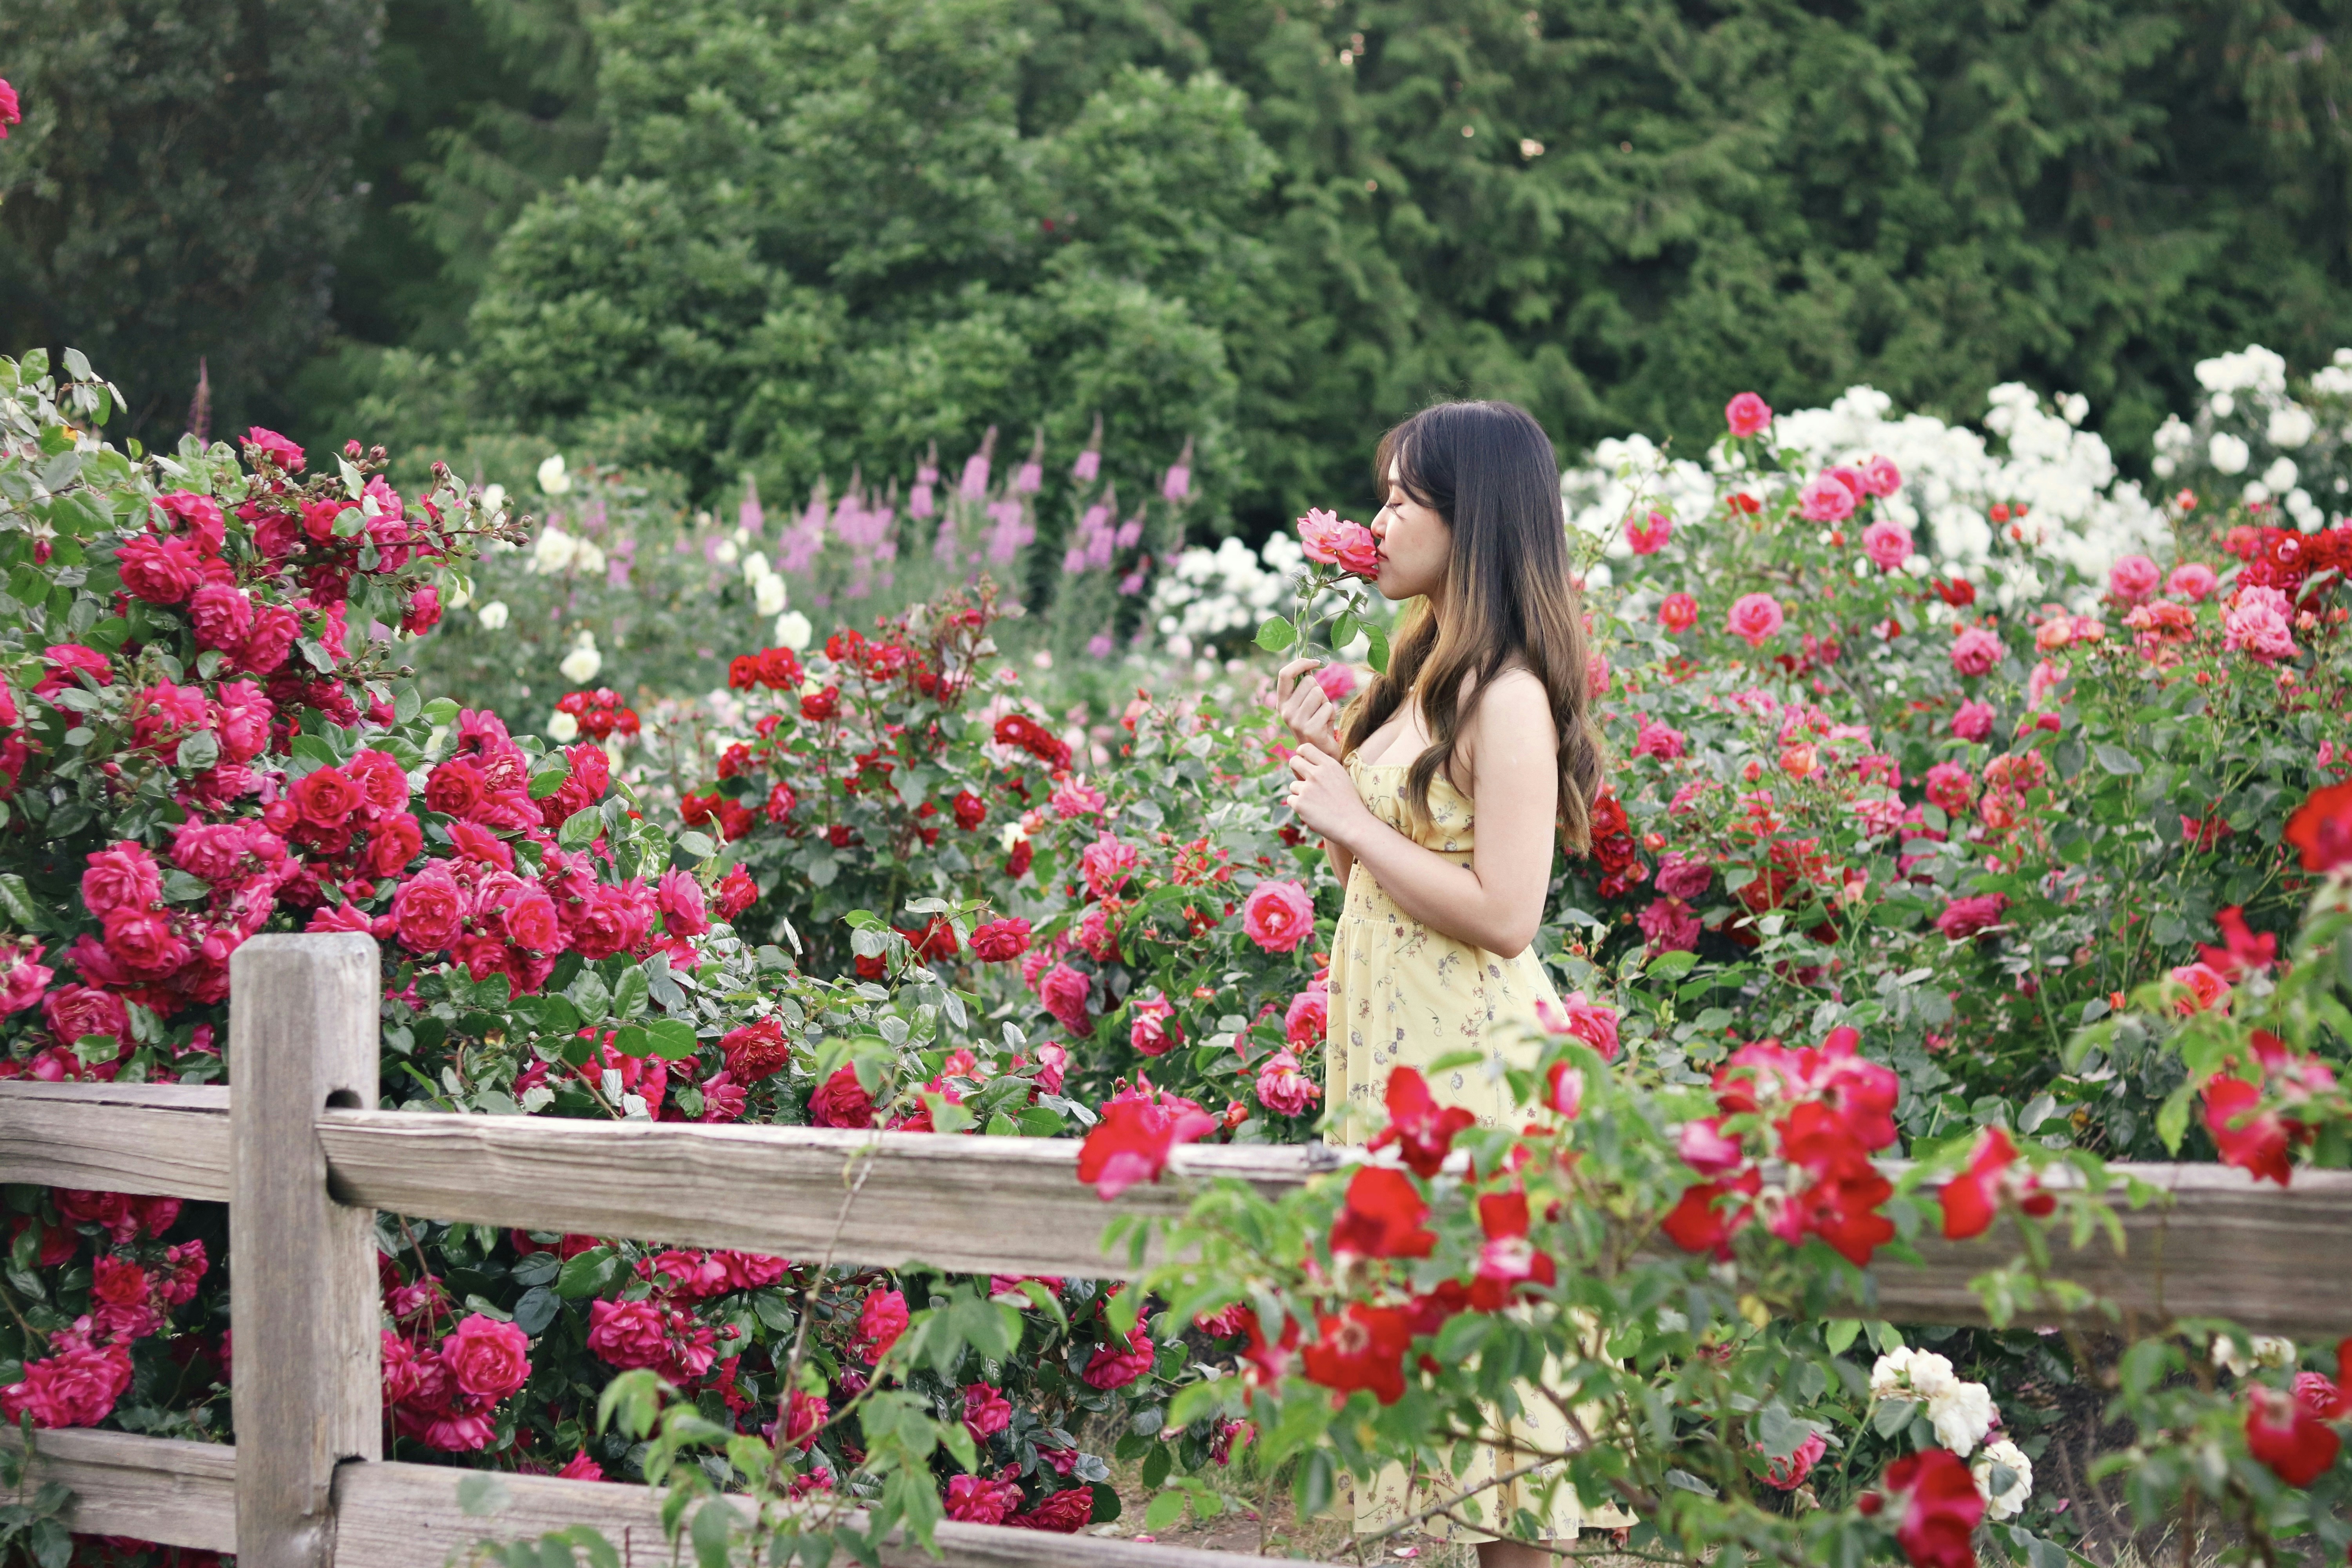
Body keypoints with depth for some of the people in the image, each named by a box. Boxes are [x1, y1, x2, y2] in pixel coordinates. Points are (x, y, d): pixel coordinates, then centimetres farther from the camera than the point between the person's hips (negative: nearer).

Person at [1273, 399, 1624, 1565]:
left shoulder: (1506, 697, -16)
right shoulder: (1428, 673, 13)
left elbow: (1504, 914, -23)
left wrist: (1355, 824, -16)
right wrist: (1326, 751, 7)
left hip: (1468, 1062, -10)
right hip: (1395, 1043, 10)